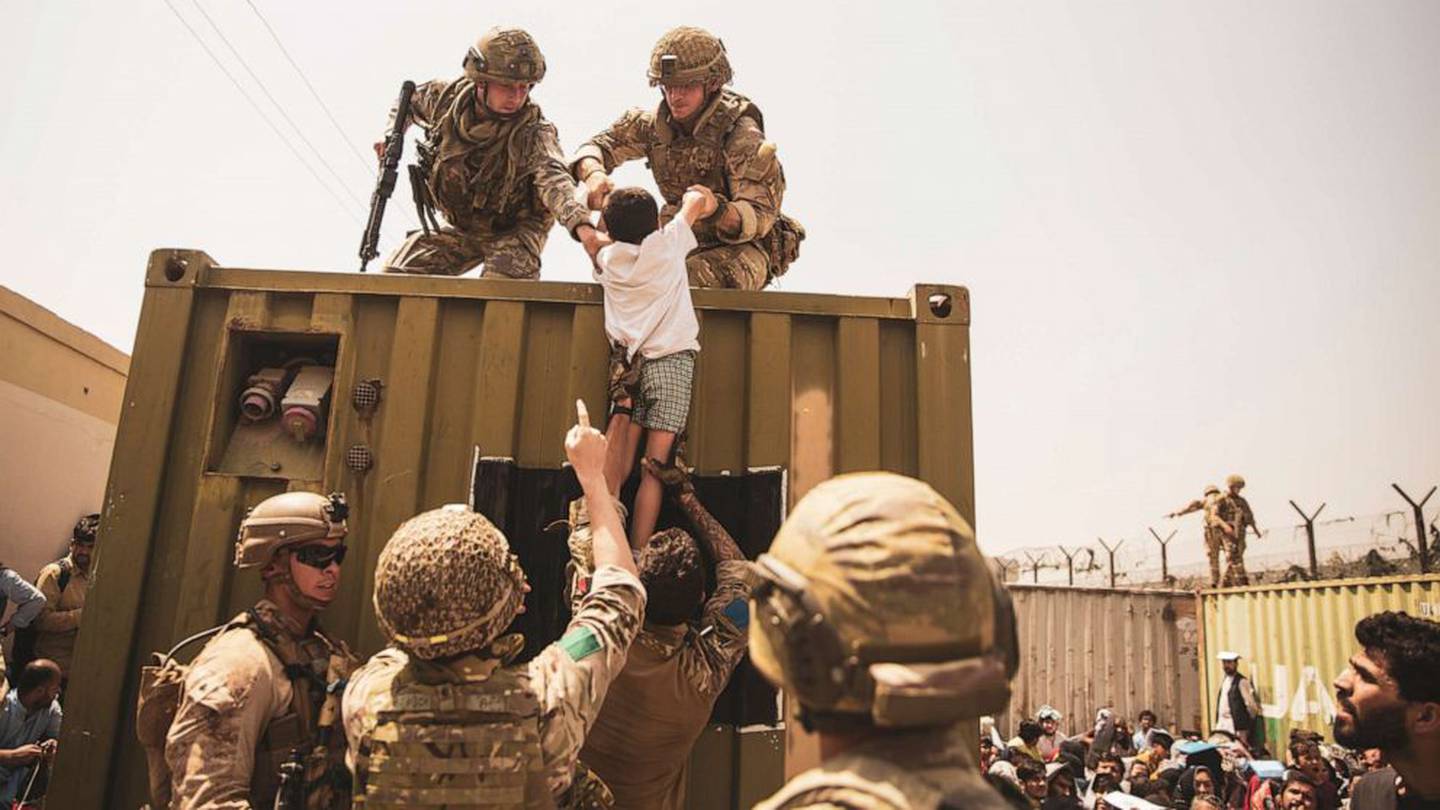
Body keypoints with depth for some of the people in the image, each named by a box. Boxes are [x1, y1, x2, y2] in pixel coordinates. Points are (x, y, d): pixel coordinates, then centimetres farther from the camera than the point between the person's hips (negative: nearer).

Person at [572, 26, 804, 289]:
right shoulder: (655, 125, -2)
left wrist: (719, 211, -48)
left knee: (685, 280, -35)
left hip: (741, 248, -6)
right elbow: (597, 147, 5)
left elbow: (759, 217, -25)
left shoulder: (741, 134, -19)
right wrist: (594, 174, -20)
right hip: (683, 240, 6)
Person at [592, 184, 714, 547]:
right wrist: (702, 198, 39)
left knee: (620, 469, 1)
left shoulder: (607, 258, 10)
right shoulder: (666, 243, 2)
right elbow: (699, 198, 20)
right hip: (671, 360, -3)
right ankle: (635, 558, -5)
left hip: (629, 363, 3)